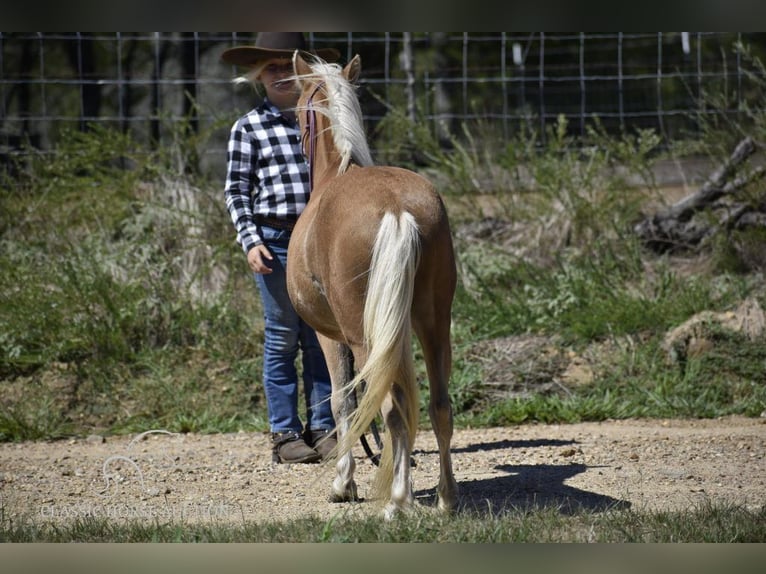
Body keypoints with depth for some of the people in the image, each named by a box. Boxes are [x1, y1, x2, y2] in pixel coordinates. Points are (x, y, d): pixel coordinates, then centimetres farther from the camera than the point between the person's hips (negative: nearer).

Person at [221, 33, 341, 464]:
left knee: (322, 338, 6)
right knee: (282, 339, 2)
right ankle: (285, 433, 8)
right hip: (276, 242, -3)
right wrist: (250, 241, -11)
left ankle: (322, 428, 13)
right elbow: (236, 191, 0)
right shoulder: (249, 128, 1)